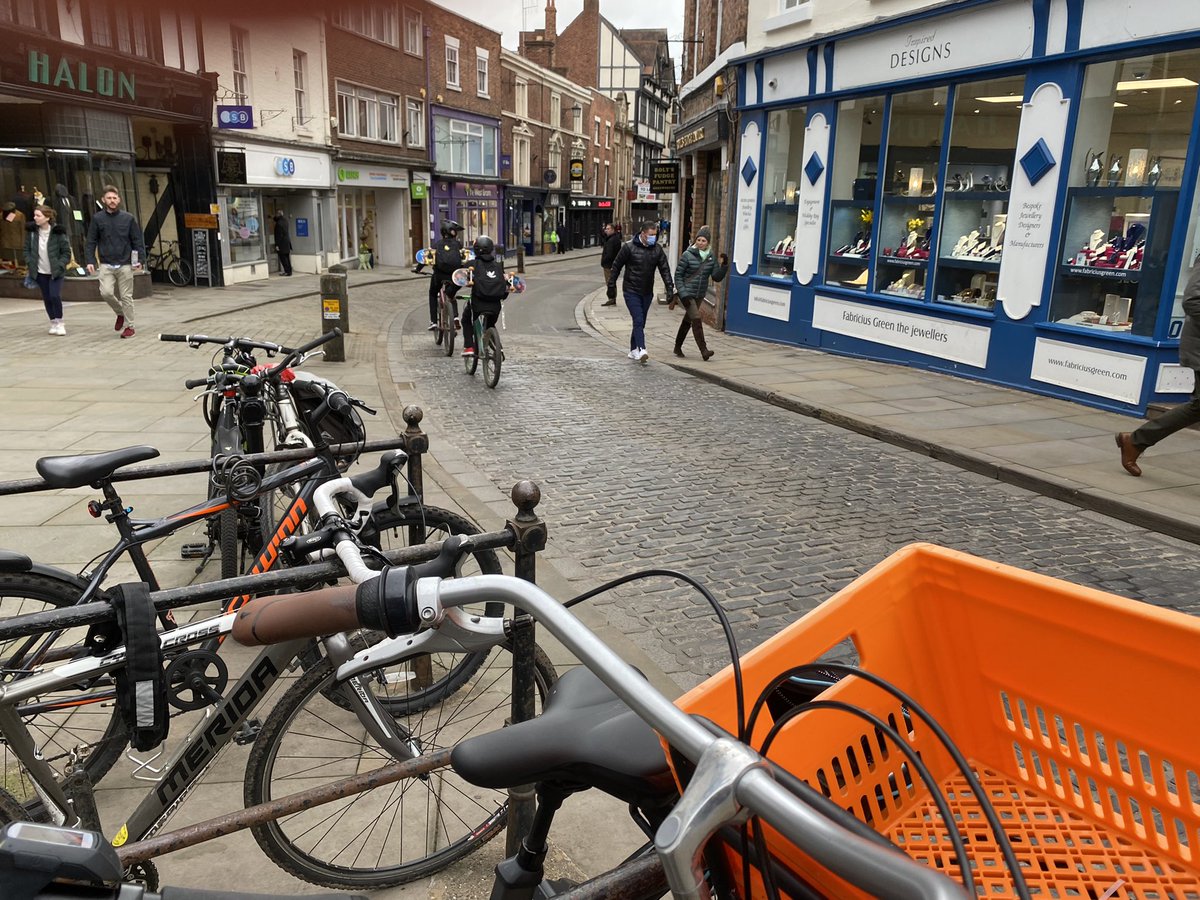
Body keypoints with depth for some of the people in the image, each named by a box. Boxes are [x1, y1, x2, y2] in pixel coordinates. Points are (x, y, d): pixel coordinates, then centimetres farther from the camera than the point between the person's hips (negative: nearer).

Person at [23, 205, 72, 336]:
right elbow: (27, 249, 9)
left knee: (55, 296, -16)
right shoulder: (32, 231, -1)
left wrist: (59, 266, -15)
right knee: (47, 298, 8)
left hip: (56, 272, -4)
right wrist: (30, 263, -3)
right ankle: (53, 323, 21)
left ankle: (59, 322, 1)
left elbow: (66, 252, -7)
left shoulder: (58, 232, -12)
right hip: (41, 272, 4)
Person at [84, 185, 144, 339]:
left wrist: (140, 259, -8)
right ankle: (120, 313, 17)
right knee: (106, 292, -11)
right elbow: (91, 242, 4)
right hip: (106, 265, 1)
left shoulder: (128, 218, 2)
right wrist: (90, 260, -6)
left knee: (126, 296, 2)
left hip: (125, 265, -1)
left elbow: (138, 240, 3)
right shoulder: (97, 219, 3)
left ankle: (129, 326, 14)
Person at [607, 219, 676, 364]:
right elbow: (616, 267, -3)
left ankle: (633, 350, 23)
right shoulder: (629, 247, -9)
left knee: (640, 322, 11)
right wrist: (611, 287, -2)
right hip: (631, 291, -5)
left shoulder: (657, 249, 2)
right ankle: (641, 350, -24)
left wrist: (670, 288, -8)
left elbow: (664, 269, 3)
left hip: (647, 293, 5)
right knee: (638, 321, -16)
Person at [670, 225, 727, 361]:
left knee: (688, 320, 15)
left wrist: (724, 265, -15)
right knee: (696, 319, -15)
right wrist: (683, 294, -16)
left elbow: (717, 277, 1)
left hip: (700, 295, 5)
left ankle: (678, 347, 30)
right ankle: (703, 350, -16)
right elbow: (678, 275, -8)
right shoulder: (687, 255, -10)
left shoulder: (711, 257, 3)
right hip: (687, 294, -5)